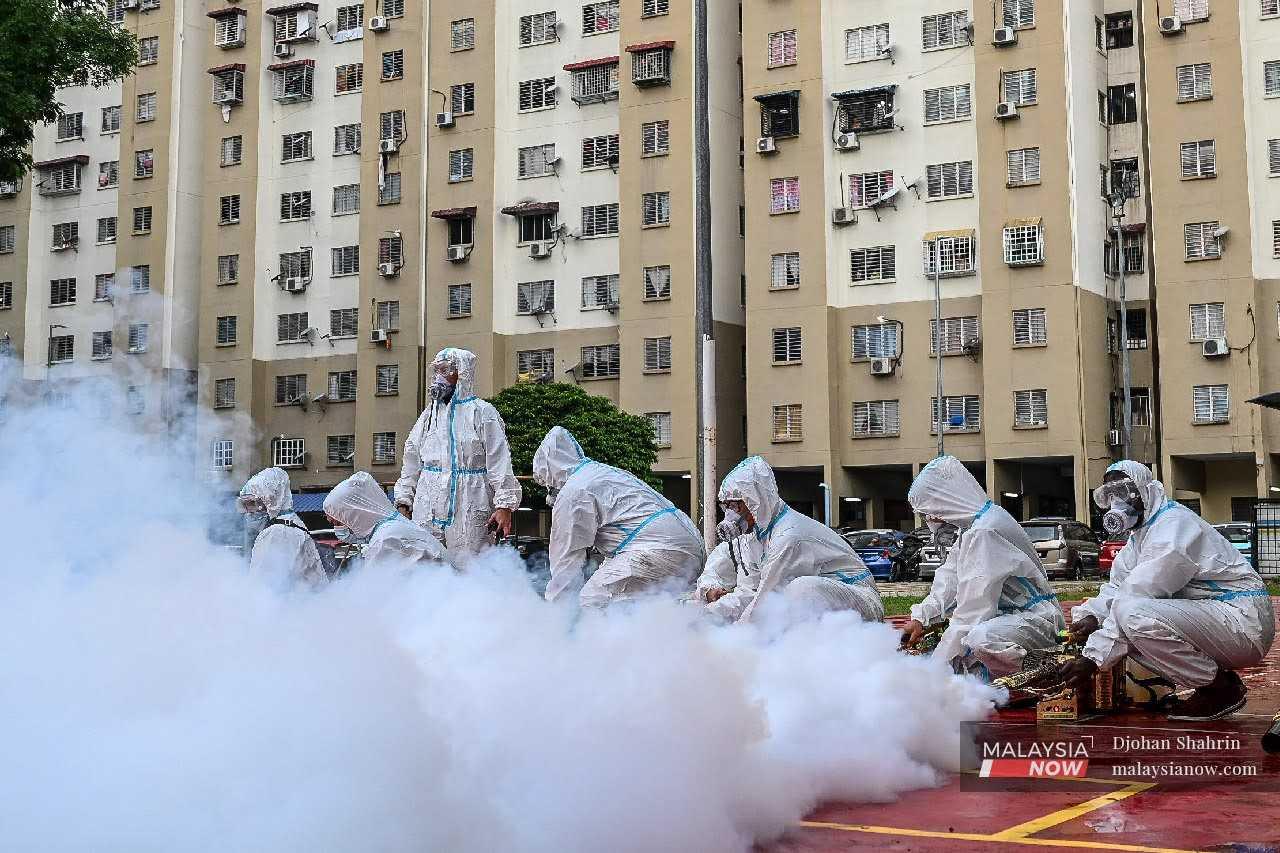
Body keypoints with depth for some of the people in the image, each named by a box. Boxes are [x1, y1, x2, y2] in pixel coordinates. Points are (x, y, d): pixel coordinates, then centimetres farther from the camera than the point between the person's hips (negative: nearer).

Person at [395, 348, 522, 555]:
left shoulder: (482, 413, 0)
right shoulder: (428, 416, 18)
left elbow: (499, 463, -6)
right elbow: (411, 465, 21)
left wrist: (504, 506, -14)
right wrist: (403, 503, 14)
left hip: (469, 514, -5)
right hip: (427, 513, 5)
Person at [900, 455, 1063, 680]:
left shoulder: (985, 532, -23)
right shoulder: (969, 528, 10)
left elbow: (974, 604, -26)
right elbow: (949, 580, 12)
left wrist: (939, 665, -23)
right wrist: (921, 617, -2)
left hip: (1036, 619, -11)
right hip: (1007, 614, 11)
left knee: (980, 638, -36)